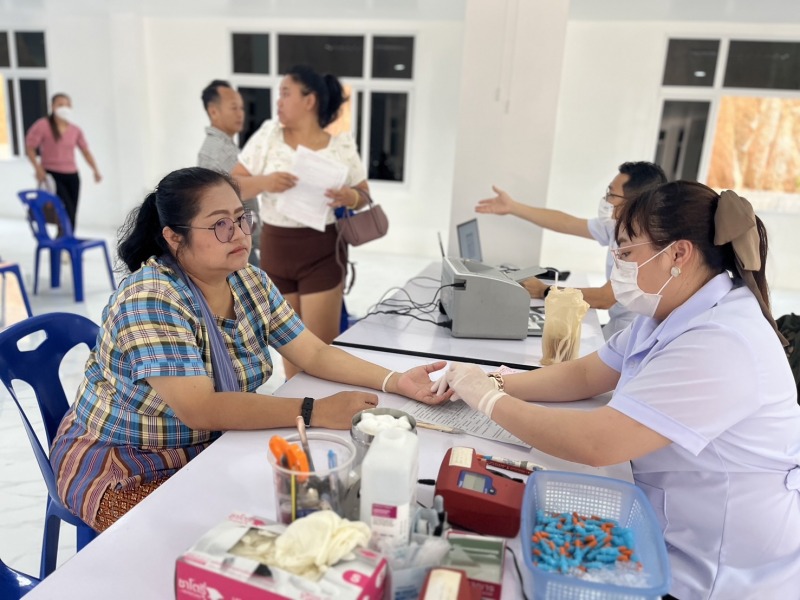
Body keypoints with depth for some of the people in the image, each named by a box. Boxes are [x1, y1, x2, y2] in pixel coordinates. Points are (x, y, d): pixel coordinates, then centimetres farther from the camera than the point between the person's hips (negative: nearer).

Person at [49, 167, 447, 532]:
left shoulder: (251, 283, -4)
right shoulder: (151, 298, -26)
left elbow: (314, 353, -3)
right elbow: (199, 408, -33)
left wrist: (396, 381, -16)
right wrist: (315, 412, -35)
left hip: (213, 447, 7)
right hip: (123, 468, -6)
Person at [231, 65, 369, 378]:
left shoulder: (342, 145, -3)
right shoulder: (267, 135, 0)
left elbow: (364, 194, 5)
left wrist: (350, 197, -18)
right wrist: (264, 182, -21)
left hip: (322, 252, -3)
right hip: (275, 249, 3)